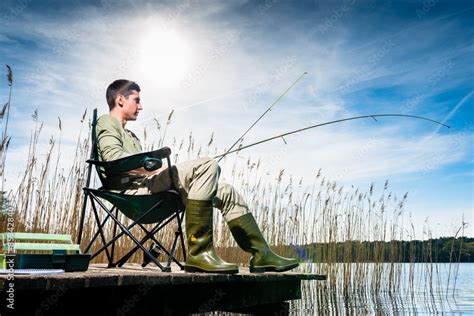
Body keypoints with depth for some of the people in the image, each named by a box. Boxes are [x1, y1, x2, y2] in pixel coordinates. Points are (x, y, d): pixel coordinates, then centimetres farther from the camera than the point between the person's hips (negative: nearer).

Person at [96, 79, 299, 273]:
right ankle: (199, 252, -30)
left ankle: (261, 254, 2)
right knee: (206, 165, -28)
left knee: (226, 192, 3)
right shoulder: (106, 122, 8)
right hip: (133, 188, -9)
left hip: (150, 187, 9)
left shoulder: (130, 135, 36)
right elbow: (113, 157, -13)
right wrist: (156, 169, -17)